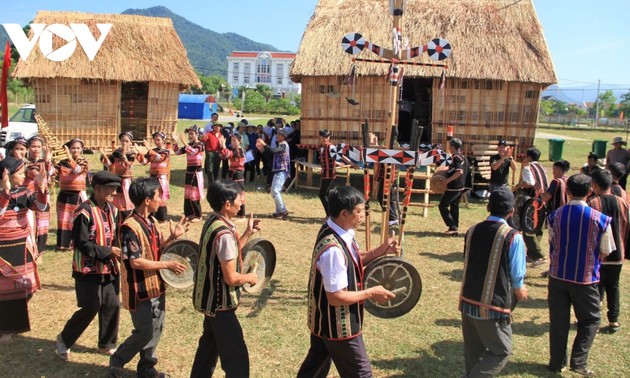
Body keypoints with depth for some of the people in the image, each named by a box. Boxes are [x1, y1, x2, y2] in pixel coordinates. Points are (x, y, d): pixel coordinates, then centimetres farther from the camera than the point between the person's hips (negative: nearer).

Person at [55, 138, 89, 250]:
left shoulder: (84, 163, -4)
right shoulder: (63, 163, 6)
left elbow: (77, 170, -26)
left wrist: (70, 157, -41)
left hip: (78, 197, -3)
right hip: (64, 196, 3)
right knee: (63, 221, 7)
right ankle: (63, 244, 17)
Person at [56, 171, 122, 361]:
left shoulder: (113, 210, 4)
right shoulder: (84, 212, -18)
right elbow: (81, 243, -19)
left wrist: (119, 249, -8)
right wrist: (108, 251, -21)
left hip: (109, 269, 7)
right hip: (88, 270, -7)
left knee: (112, 306, 10)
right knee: (90, 309, -1)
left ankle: (106, 344, 28)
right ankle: (64, 340, 23)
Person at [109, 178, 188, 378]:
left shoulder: (152, 222, 6)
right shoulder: (130, 227, -21)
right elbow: (136, 262, -24)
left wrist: (172, 238, -4)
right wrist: (168, 265, -20)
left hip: (156, 286, 8)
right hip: (141, 290, -8)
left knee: (156, 329, 15)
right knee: (145, 332, 2)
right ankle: (117, 361, 23)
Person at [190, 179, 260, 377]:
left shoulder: (213, 221, 1)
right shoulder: (224, 233, -28)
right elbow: (231, 278, -26)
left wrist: (248, 232, 9)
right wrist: (250, 277, -7)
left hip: (211, 298, 10)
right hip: (220, 302, -10)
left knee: (210, 344, 27)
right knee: (236, 356, 0)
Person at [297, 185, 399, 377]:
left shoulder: (338, 231, -4)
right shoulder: (333, 249, -33)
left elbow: (351, 262, 11)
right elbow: (336, 297, -29)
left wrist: (380, 251, -2)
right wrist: (371, 293, -19)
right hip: (338, 325, -9)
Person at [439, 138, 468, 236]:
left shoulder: (456, 157, -17)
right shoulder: (463, 157, 12)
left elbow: (460, 171, -28)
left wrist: (448, 180, -24)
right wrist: (449, 171, 21)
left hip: (453, 187, -10)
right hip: (460, 186, 10)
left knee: (443, 206, -4)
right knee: (454, 207, 15)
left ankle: (452, 227, -9)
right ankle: (455, 228, 17)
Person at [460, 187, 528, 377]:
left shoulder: (472, 231, 2)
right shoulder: (513, 236, -13)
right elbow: (517, 274, -8)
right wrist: (518, 289, 15)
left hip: (467, 303, 6)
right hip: (493, 307, -5)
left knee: (473, 354, 19)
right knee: (501, 351, 11)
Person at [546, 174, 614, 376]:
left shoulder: (555, 216, -8)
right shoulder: (600, 219, -13)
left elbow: (553, 245, 3)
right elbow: (605, 252, -3)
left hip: (558, 276, 2)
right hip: (585, 278, -2)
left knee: (558, 321, 13)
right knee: (590, 320, 16)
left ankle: (557, 363, 23)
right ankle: (578, 361, 7)